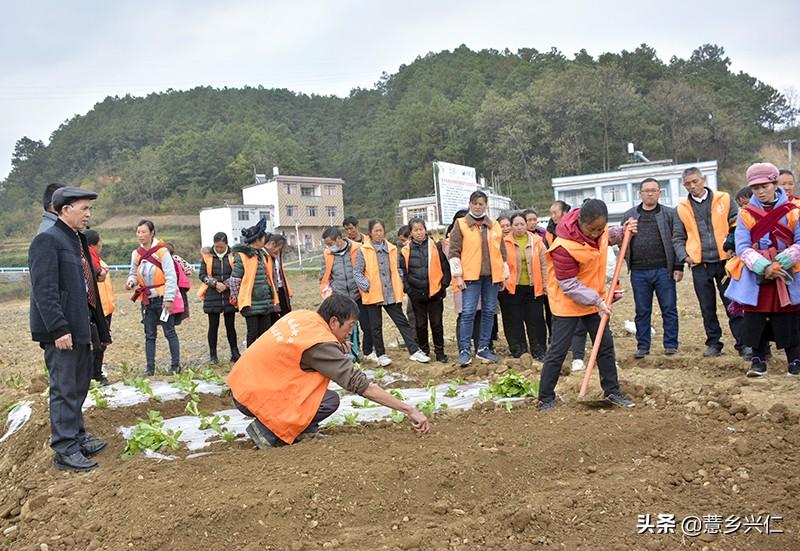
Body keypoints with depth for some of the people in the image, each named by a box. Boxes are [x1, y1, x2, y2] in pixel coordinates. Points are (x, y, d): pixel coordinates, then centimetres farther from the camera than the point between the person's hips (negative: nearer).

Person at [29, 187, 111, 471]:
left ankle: (77, 436, 31)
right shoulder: (47, 240, -12)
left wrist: (95, 327, 17)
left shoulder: (77, 239, 15)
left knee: (79, 386, 18)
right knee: (65, 389, -1)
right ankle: (65, 451, 8)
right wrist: (59, 329, -22)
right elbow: (44, 290, -18)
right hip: (63, 330, -9)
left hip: (81, 327, 9)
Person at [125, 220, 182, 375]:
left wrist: (168, 299, -17)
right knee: (149, 335, 10)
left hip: (163, 298, -5)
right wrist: (131, 281, -8)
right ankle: (150, 367, 17)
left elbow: (171, 277, -13)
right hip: (147, 299, 5)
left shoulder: (162, 252, -13)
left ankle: (175, 365, 11)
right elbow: (134, 274, 16)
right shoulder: (136, 254, 3)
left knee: (170, 332, 2)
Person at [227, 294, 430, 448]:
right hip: (252, 397, -9)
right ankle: (266, 431, -6)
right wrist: (409, 410, -19)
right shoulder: (320, 344, -21)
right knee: (330, 401, -13)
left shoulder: (302, 315, 0)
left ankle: (302, 429, 13)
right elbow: (361, 384, -22)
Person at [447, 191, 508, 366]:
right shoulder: (461, 225, 1)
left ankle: (483, 348, 18)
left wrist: (504, 275, 15)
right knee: (468, 312, -7)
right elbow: (454, 251, -2)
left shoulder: (495, 226, 12)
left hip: (492, 276, 4)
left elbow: (501, 251, 18)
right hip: (471, 276, -4)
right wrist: (457, 275, -8)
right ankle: (464, 350, 0)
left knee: (489, 312, 8)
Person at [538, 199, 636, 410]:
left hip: (595, 298, 7)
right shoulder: (564, 246, -31)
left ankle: (612, 391, 26)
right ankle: (545, 399, 10)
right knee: (558, 351, -2)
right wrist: (596, 301, -25)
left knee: (605, 344, 11)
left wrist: (622, 232, 0)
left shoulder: (597, 225, -9)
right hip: (567, 302, -7)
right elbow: (569, 286, -24)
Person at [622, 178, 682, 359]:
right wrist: (628, 262, 4)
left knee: (669, 309, 4)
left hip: (664, 270, -1)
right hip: (639, 272, 2)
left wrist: (678, 267, -3)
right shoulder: (629, 215, 10)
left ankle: (670, 344, 16)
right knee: (642, 311, 8)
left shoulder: (670, 214, 5)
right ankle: (643, 346, 16)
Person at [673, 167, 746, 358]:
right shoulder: (682, 208, 7)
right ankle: (713, 343, 21)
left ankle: (743, 344, 8)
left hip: (724, 261, -2)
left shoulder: (724, 199, 3)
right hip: (699, 265, 2)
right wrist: (684, 256, -3)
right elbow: (678, 237, 11)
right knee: (707, 308, 9)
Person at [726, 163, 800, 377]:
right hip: (754, 277, 0)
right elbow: (742, 247, -6)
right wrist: (764, 267, -20)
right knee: (755, 319, 2)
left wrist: (780, 263, -18)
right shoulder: (746, 214, 2)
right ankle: (758, 360, 14)